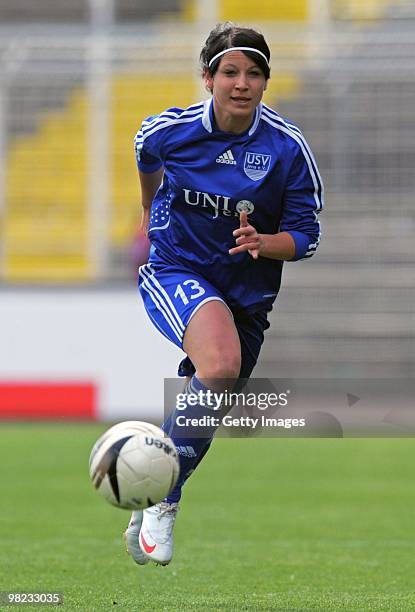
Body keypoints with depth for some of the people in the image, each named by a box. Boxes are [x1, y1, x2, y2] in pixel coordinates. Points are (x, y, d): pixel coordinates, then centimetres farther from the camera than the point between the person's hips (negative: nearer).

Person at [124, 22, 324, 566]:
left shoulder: (288, 147, -11)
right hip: (176, 272, -3)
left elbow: (306, 237, -6)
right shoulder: (169, 131, -9)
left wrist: (265, 243, -27)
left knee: (206, 403, 9)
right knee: (220, 366, -32)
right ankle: (161, 505, -24)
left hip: (248, 291, 3)